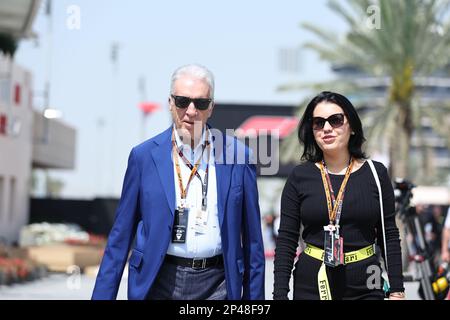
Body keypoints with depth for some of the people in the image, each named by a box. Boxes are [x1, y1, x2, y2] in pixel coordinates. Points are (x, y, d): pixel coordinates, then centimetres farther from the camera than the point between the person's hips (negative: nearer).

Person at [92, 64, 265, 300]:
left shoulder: (238, 156, 2)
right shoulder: (144, 156, 2)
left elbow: (252, 240, 7)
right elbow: (120, 236, 5)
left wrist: (254, 296, 6)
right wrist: (102, 295, 2)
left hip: (216, 283, 0)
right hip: (158, 281, 0)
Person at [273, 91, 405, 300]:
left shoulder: (376, 173, 0)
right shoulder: (299, 177, -1)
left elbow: (389, 236, 2)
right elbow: (286, 240, -1)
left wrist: (397, 291, -2)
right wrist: (280, 295, -6)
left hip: (365, 286, 0)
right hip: (311, 284, 0)